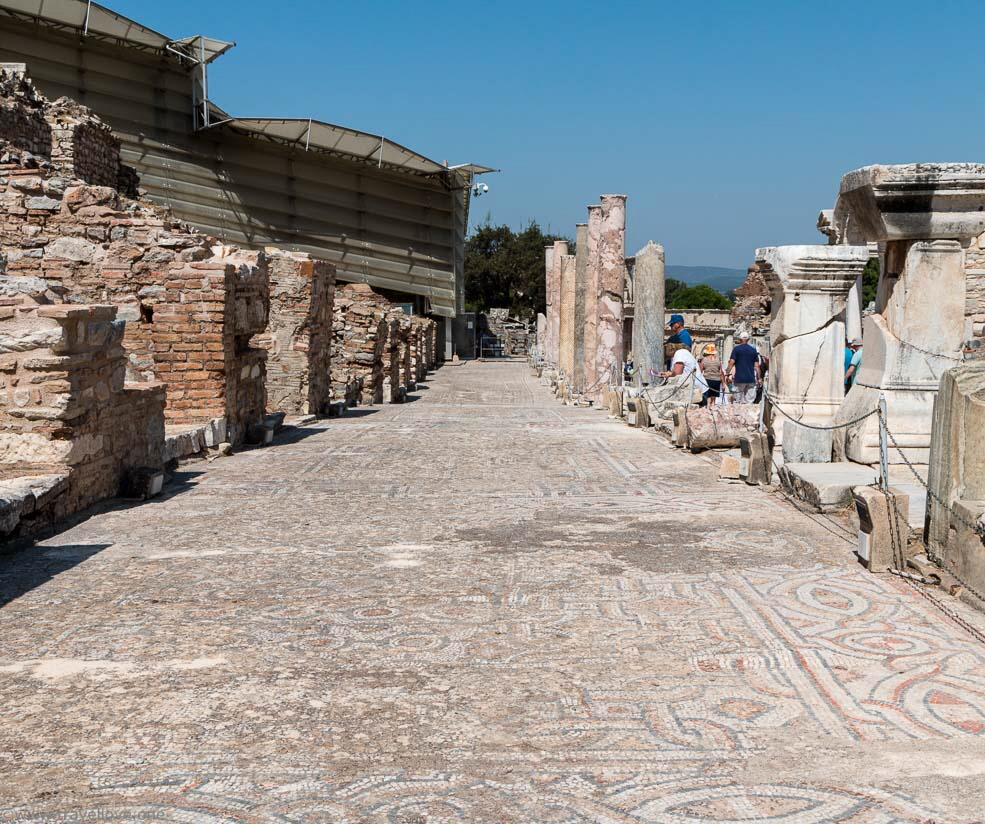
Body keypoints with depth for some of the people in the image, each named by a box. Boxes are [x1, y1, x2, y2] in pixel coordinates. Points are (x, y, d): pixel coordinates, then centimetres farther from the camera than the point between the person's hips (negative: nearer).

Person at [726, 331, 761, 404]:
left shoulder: (736, 349, 0)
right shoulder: (753, 350, 9)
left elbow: (731, 363, -8)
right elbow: (756, 366, 8)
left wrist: (727, 374, -5)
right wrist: (759, 378, 12)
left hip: (739, 379, -3)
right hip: (751, 379, 3)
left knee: (738, 401, 1)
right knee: (750, 401, 4)